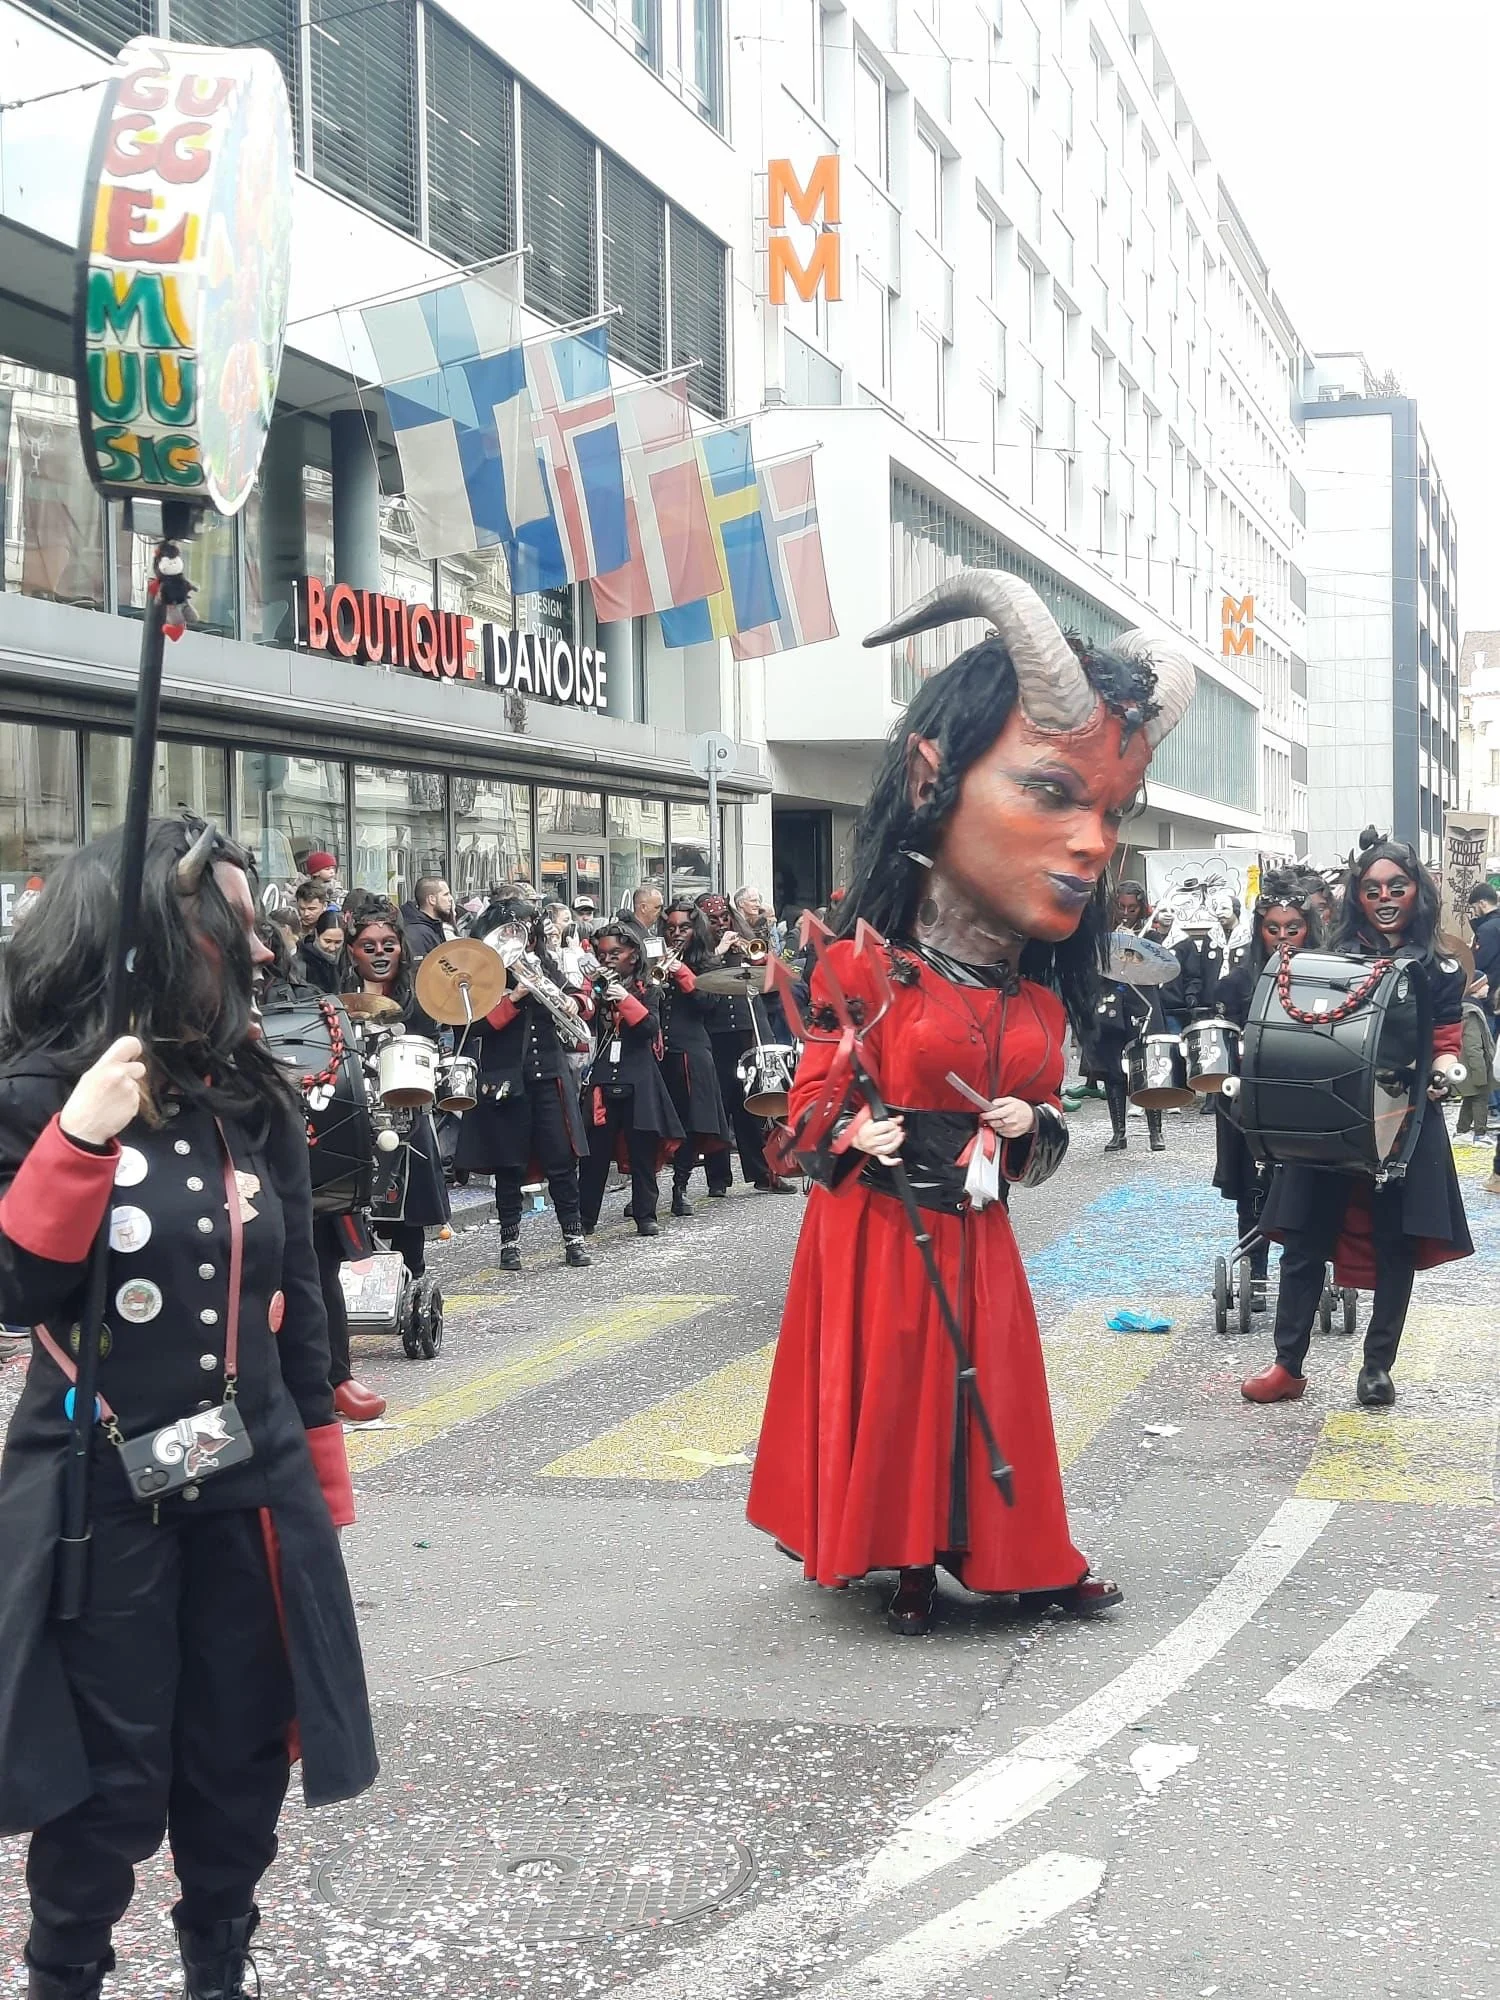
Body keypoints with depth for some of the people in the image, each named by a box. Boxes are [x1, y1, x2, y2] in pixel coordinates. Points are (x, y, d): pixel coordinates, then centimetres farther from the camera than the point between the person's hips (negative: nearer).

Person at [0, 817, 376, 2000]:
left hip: (253, 1486, 5)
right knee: (107, 1778, 3)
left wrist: (320, 1473, 12)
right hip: (101, 1494, -4)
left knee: (242, 1763, 12)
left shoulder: (257, 1099, 5)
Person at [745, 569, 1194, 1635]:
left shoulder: (1041, 1002, 1)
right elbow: (812, 1102, -7)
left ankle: (1014, 1556, 24)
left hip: (975, 1238, 4)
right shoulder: (864, 973, -14)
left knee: (984, 1393, 11)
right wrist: (851, 1134, -25)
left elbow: (1046, 1114, 11)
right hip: (874, 1233, -4)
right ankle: (902, 1560, 21)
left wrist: (1033, 1127, -10)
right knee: (887, 1392, 5)